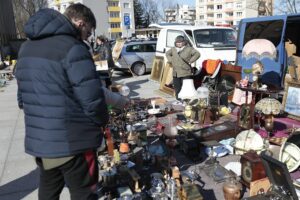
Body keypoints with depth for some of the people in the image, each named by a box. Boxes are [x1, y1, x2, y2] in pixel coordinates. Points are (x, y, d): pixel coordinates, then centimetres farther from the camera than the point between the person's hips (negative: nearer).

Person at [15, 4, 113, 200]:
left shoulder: (27, 47, 10)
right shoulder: (73, 48, -18)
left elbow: (22, 97, 15)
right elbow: (93, 100, -22)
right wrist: (103, 120, -2)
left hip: (37, 141, 8)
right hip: (71, 142, -8)